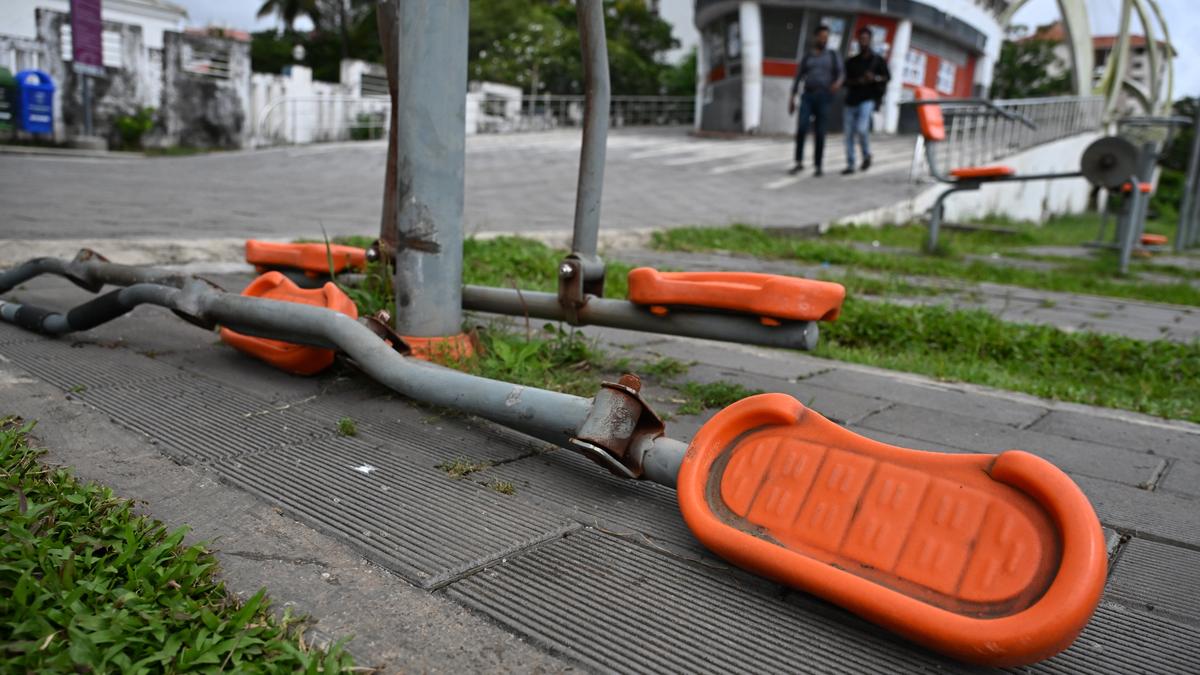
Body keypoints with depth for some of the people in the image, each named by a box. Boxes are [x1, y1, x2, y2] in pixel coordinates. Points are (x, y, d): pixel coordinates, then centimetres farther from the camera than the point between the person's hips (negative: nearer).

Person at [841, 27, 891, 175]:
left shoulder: (877, 60, 10)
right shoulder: (851, 61, 17)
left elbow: (887, 77, 3)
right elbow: (845, 80, 12)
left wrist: (875, 78, -18)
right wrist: (856, 81, -9)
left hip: (868, 100, -3)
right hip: (851, 100, 3)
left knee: (861, 128, -23)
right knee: (849, 134, -3)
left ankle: (867, 155, 2)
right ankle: (850, 165, 4)